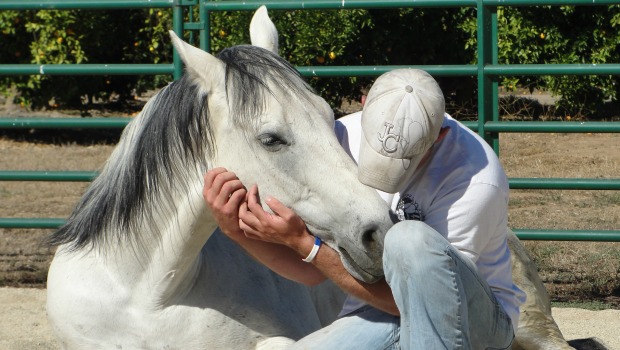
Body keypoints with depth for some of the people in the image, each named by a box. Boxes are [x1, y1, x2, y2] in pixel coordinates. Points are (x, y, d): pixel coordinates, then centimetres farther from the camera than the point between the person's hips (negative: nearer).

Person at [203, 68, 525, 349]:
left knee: (410, 239, -35)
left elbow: (402, 296, -24)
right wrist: (240, 232, -19)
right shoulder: (344, 137, -8)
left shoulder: (476, 179, -25)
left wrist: (302, 241, -29)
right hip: (376, 316, 5)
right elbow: (314, 272, -1)